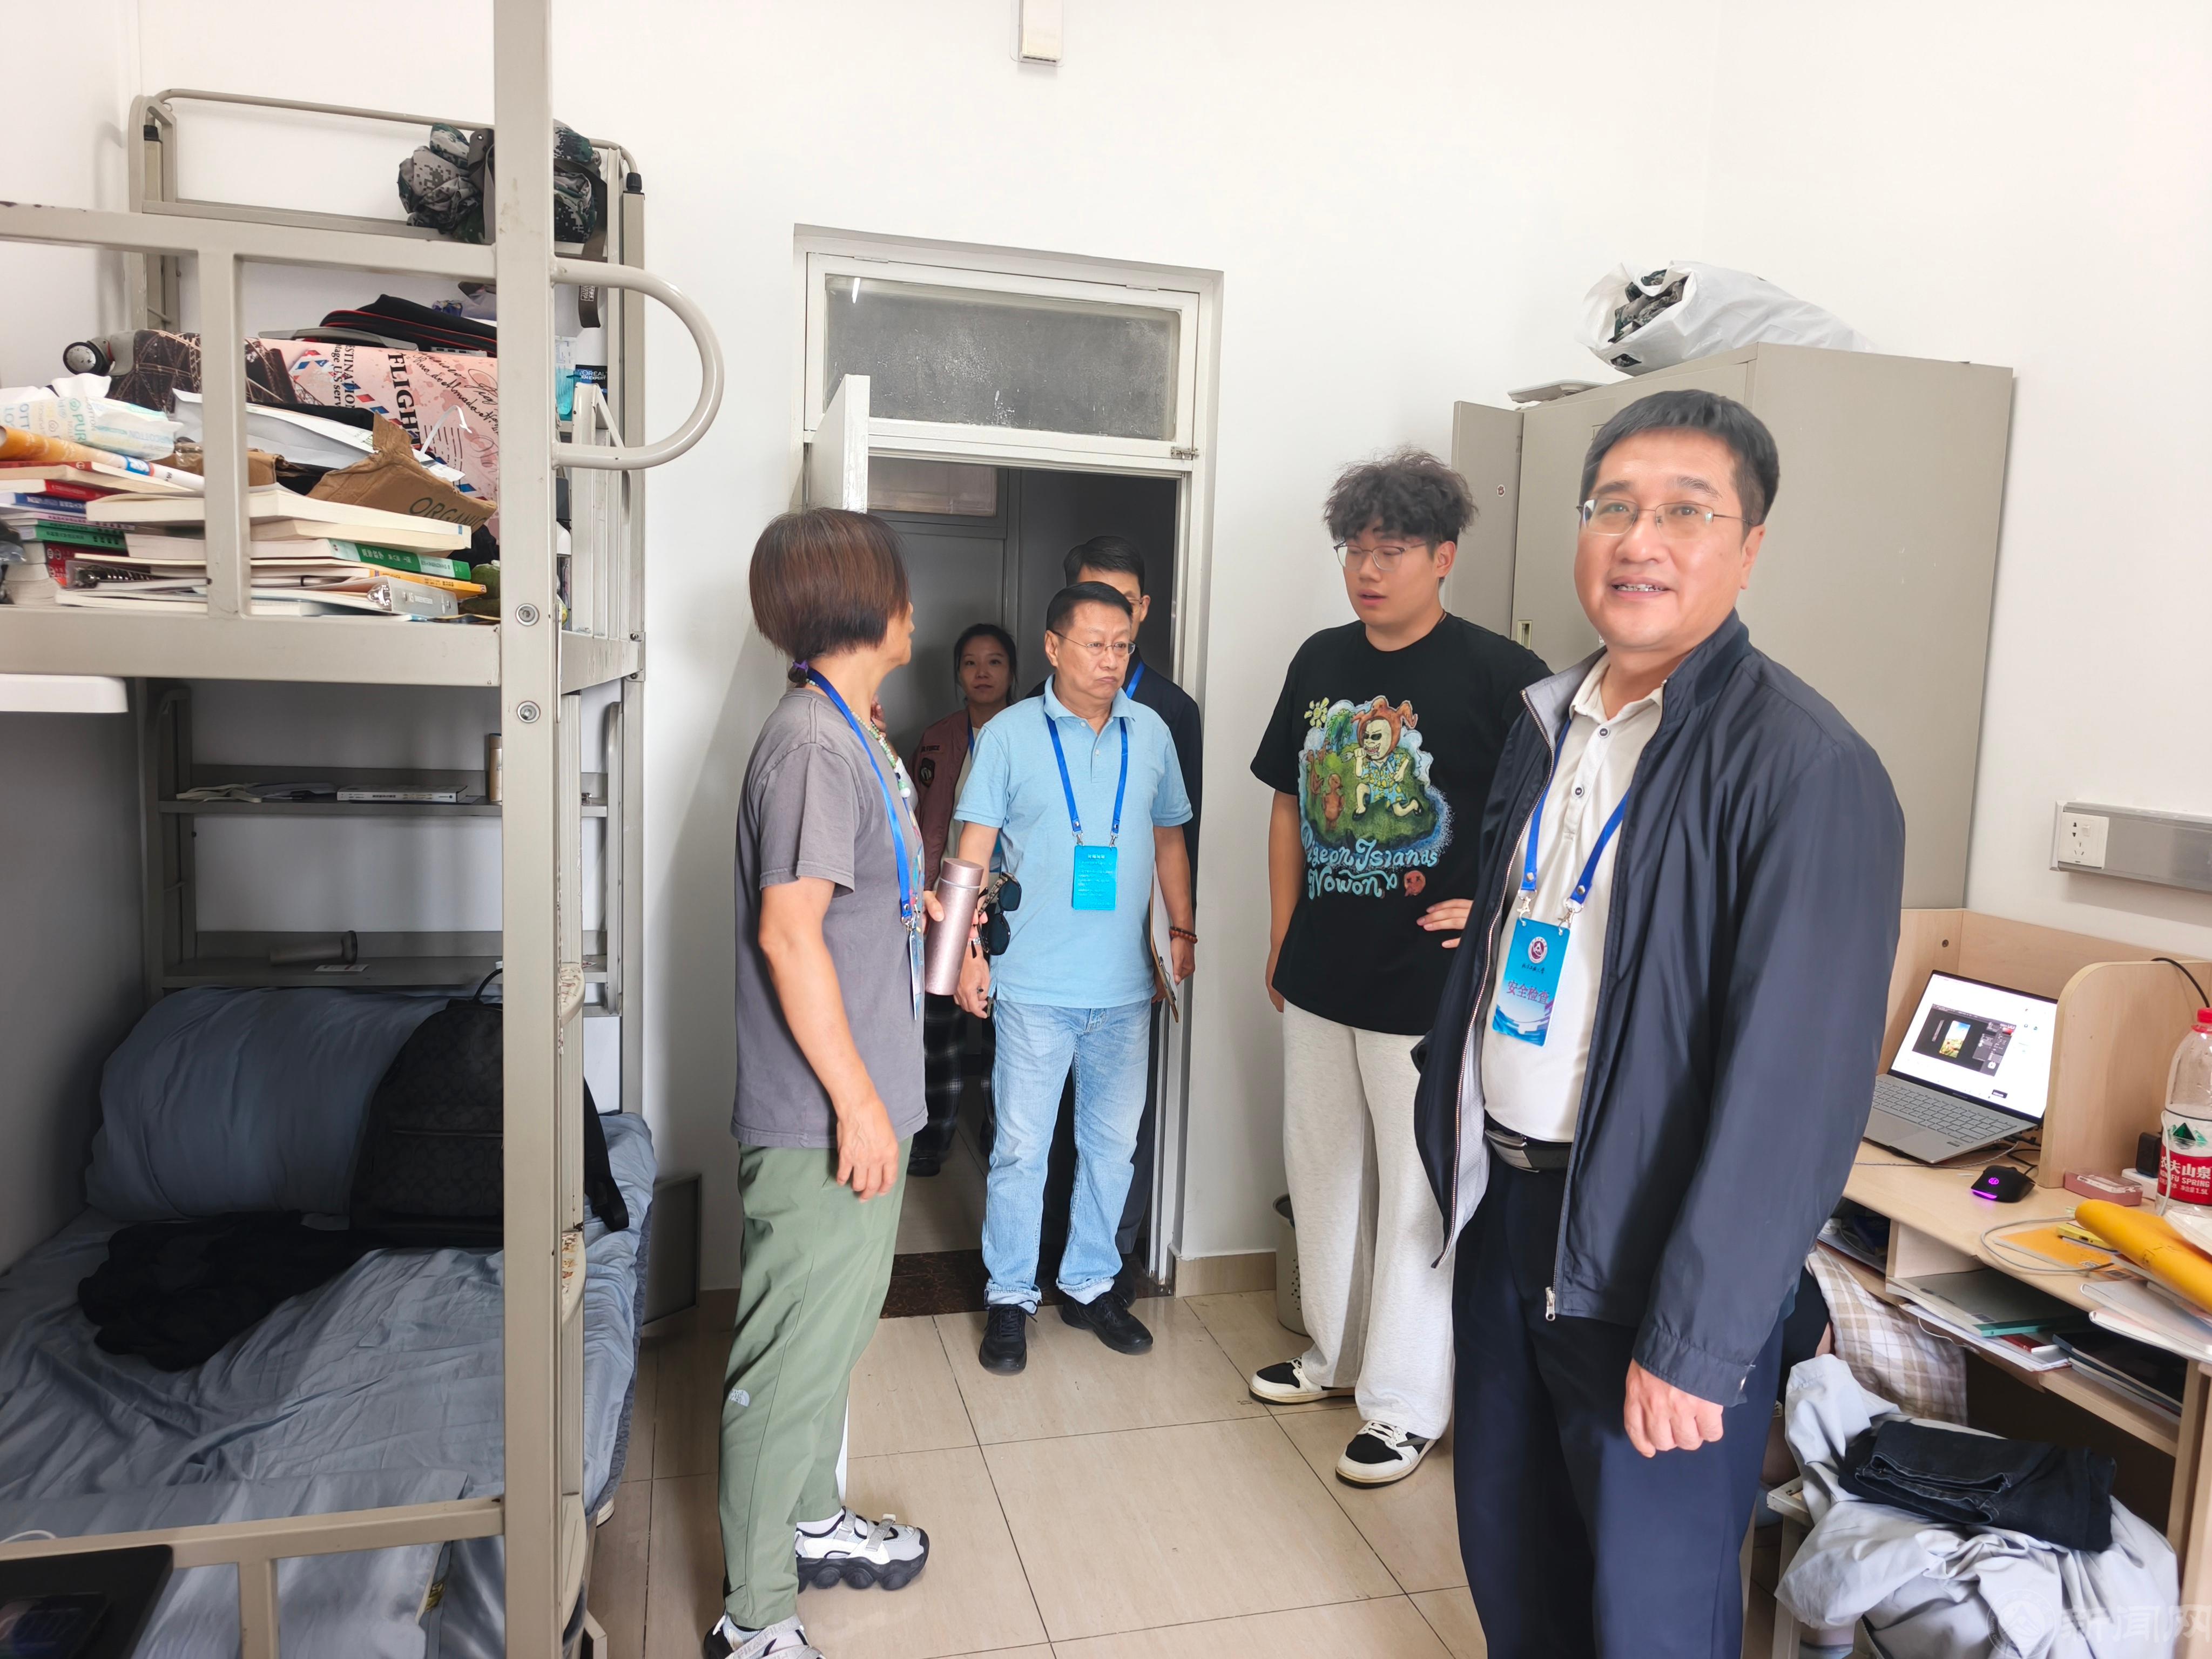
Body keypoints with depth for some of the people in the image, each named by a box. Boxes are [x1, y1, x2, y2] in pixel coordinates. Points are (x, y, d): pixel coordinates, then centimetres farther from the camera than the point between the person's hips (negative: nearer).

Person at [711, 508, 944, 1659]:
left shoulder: (845, 732, 12)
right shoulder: (813, 744, -20)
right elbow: (788, 930, -24)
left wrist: (916, 908, 10)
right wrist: (857, 1099, -22)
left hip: (859, 1098, 10)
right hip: (822, 1118, -10)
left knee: (836, 1325, 23)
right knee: (794, 1354, 3)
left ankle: (813, 1523, 42)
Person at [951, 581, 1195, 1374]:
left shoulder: (1152, 733, 6)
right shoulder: (1009, 735, -4)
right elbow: (974, 846, -4)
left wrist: (1183, 931, 13)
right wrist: (968, 949, -10)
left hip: (1126, 985, 3)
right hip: (1034, 985, -3)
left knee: (1112, 1142, 12)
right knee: (1021, 1147, 4)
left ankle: (1091, 1284, 29)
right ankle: (1010, 1296, 21)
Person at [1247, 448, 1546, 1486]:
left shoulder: (1497, 674, -12)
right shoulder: (1320, 662, 7)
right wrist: (1282, 939, 14)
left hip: (1426, 983, -6)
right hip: (1320, 973, 7)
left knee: (1416, 1195, 5)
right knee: (1321, 1168, 19)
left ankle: (1406, 1404, 22)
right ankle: (1337, 1351, 40)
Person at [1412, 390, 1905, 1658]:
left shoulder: (1807, 768, -17)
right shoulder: (1547, 723, 6)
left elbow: (1798, 1087, -21)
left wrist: (1694, 1344, -20)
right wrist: (1455, 1153, 11)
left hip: (1653, 1258, -6)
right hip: (1506, 1207, 7)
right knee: (1508, 1555, 22)